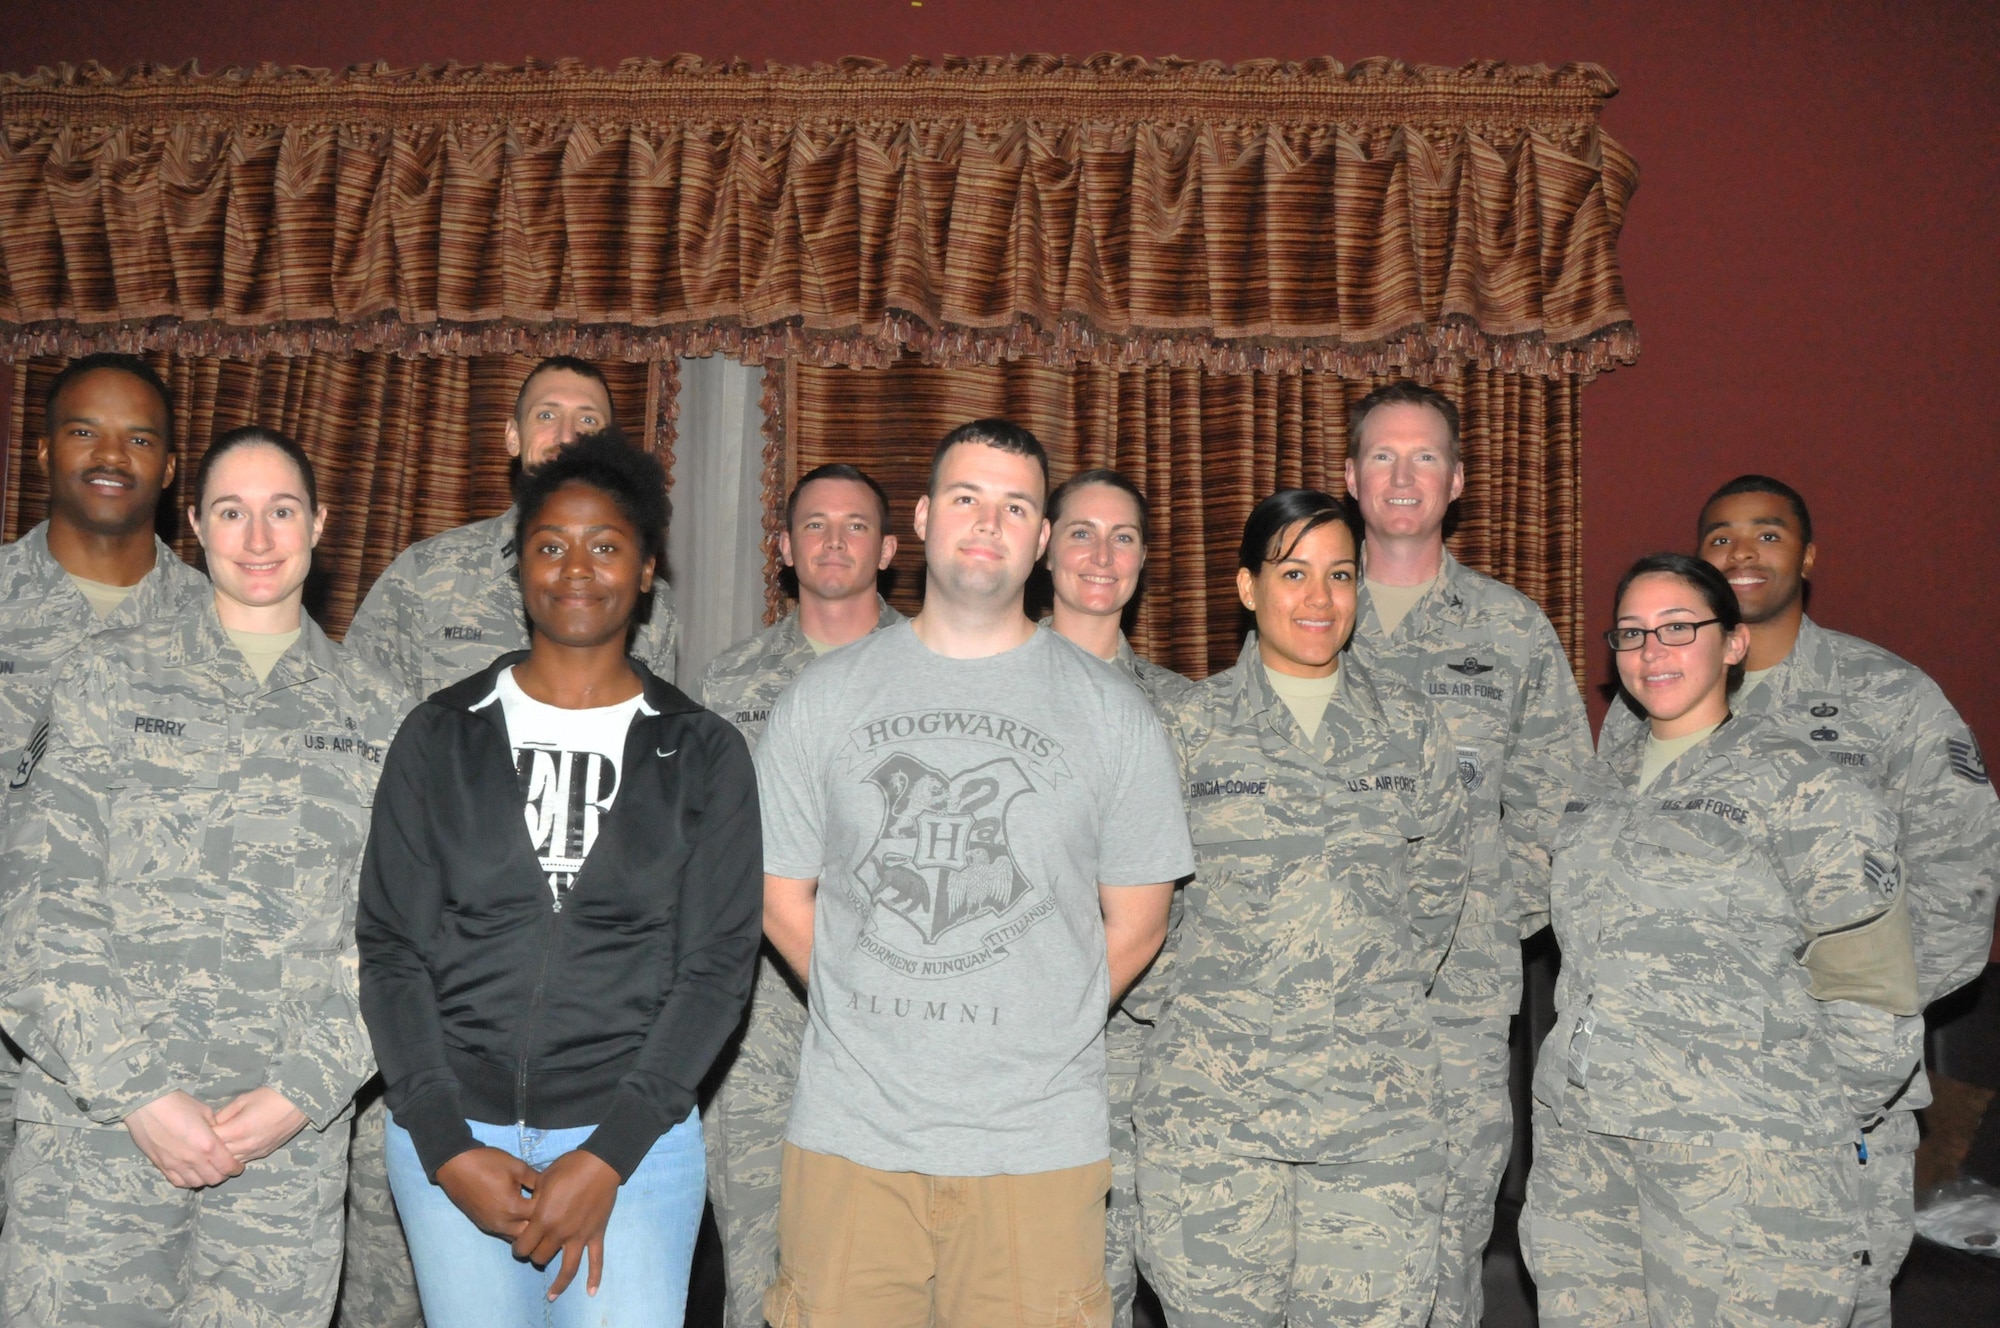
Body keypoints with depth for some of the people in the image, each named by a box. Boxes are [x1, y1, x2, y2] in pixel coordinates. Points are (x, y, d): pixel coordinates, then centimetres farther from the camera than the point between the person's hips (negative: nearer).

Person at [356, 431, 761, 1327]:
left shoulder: (704, 757, 2)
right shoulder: (441, 737, 5)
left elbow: (716, 967, -2)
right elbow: (391, 948, 3)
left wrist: (608, 1155, -10)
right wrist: (447, 1147, -7)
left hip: (633, 1135, -1)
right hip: (449, 1130, 1)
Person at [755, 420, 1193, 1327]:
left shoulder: (1113, 714, 3)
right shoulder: (824, 697, 5)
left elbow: (1135, 921, 7)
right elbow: (782, 896, 10)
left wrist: (1035, 1034, 6)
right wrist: (877, 1016, 7)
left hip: (1038, 1141, 0)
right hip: (848, 1130, 1)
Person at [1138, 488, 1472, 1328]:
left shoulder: (1407, 725, 8)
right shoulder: (1191, 726, 2)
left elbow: (1438, 884, 15)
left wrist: (1387, 988, 8)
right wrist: (1192, 993, 1)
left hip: (1377, 1098, 2)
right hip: (1215, 1092, -1)